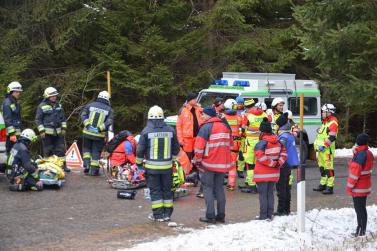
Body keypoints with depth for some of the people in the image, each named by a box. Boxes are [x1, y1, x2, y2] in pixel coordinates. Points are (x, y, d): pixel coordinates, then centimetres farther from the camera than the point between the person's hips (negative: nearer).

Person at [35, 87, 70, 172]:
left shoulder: (58, 105, 12)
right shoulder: (42, 106, -4)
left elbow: (63, 117, 18)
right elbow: (38, 119, -3)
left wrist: (64, 128, 9)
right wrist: (41, 130, -10)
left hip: (58, 132, 5)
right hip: (47, 132, -5)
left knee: (61, 149, 5)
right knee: (48, 150, 1)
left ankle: (63, 165, 10)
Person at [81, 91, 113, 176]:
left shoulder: (90, 105, 5)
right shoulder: (109, 110, 2)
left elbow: (83, 115, -6)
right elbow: (109, 122, -11)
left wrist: (87, 124, -14)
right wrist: (101, 128, -16)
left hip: (87, 133, 1)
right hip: (99, 135, -1)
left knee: (86, 149, 19)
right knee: (96, 152, 8)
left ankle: (86, 165, 1)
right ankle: (93, 170, 7)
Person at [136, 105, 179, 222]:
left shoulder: (146, 131, -10)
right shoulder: (170, 130, 0)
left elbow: (140, 150, -6)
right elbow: (176, 149, 9)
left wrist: (139, 162, 10)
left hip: (152, 166, -3)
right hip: (167, 166, 3)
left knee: (155, 190, 5)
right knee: (167, 190, 13)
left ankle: (158, 215, 6)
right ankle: (167, 214, 18)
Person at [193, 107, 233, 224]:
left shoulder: (206, 127, -13)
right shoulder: (225, 126, 10)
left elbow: (199, 147, -16)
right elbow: (230, 145, 18)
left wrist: (197, 161, -5)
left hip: (208, 163, -6)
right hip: (222, 164, 6)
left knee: (208, 188, 1)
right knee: (219, 188, 14)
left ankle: (210, 216, -3)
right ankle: (221, 215, 14)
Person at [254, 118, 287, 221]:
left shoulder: (261, 143, -15)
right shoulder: (278, 142, 5)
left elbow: (260, 156, -25)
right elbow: (283, 153, 9)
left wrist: (273, 164, -17)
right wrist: (279, 163, 0)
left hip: (262, 174, -6)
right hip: (274, 174, 6)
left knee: (263, 194, 0)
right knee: (270, 193, 14)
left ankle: (263, 216, 1)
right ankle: (269, 215, 16)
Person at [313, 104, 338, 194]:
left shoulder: (333, 123, -13)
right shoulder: (325, 122, 19)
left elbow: (332, 137, -21)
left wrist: (324, 146, -23)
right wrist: (316, 144, 20)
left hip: (327, 150, -10)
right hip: (321, 149, 10)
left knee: (328, 168, -9)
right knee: (322, 167, 17)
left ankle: (330, 187, -9)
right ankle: (323, 184, 27)